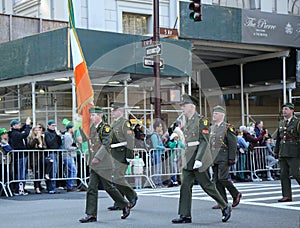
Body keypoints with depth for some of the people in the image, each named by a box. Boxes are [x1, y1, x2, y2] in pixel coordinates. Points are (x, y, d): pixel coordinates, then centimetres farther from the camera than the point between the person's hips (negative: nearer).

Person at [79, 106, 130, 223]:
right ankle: (91, 215, 3)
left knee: (108, 187, 1)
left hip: (104, 164, -7)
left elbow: (105, 144, -20)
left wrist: (98, 157, -26)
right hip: (94, 165, 7)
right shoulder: (93, 127, 12)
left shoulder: (105, 127, -11)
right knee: (92, 188, 2)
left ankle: (125, 205, 20)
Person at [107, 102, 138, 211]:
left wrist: (129, 156, -19)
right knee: (115, 178, 8)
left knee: (118, 178, -11)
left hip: (122, 155, -9)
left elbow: (130, 140, -16)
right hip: (114, 155, 9)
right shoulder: (114, 123, 17)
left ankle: (132, 196, 8)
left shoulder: (125, 123, -11)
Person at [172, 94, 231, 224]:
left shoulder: (201, 121, -10)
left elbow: (204, 141, -17)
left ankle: (225, 207, 17)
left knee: (207, 185, 0)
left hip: (199, 160, -8)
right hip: (188, 160, 8)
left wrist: (198, 159, -23)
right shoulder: (188, 122, 14)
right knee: (185, 186, 1)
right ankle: (185, 215, 4)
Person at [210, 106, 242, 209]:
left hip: (223, 158, -7)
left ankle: (236, 194, 8)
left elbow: (233, 144, -9)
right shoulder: (212, 128, 15)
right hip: (214, 158, 7)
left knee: (222, 178, -13)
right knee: (217, 180, 4)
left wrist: (231, 158, -14)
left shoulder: (227, 127, -5)